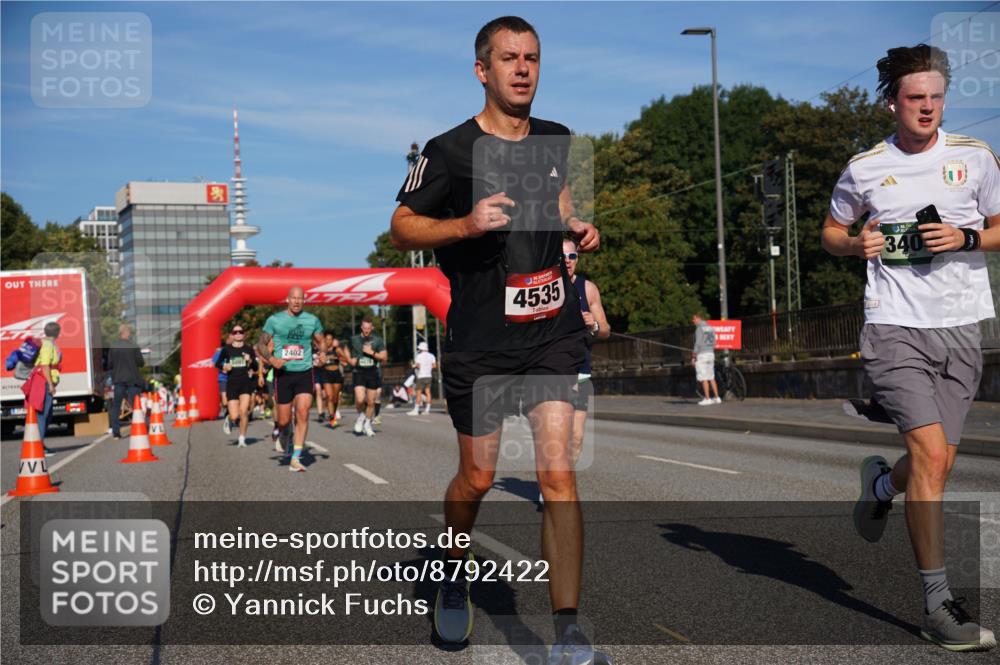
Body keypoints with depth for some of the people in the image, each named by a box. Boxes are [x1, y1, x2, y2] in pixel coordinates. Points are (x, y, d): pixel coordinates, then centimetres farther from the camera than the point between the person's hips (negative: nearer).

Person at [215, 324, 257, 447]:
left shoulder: (249, 349, 5)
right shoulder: (226, 349, 4)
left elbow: (256, 367, 4)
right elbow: (217, 363, 15)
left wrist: (250, 361, -16)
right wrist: (223, 366, -6)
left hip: (246, 383, 0)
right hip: (232, 383, 0)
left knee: (243, 411, -14)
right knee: (234, 416, -6)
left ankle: (242, 438, 3)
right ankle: (229, 419, 33)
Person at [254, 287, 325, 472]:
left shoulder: (312, 320, 5)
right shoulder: (274, 320, 0)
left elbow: (321, 342, 14)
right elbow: (261, 344, 3)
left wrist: (323, 353, -9)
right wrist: (271, 359, -15)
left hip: (304, 373, 1)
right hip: (283, 374, -1)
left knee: (303, 413, -14)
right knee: (283, 420, 3)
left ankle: (295, 459, -10)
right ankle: (282, 433, 42)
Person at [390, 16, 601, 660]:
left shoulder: (556, 140, 8)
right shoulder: (449, 150, -8)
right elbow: (402, 228, -2)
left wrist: (578, 226, 8)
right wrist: (466, 224, -18)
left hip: (553, 328, 3)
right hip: (480, 338, -3)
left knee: (559, 472, -8)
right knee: (477, 477, 9)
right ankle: (455, 579, 39)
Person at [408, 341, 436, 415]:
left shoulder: (419, 356, -7)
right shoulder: (431, 356, 8)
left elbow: (417, 366, -15)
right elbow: (434, 365, 5)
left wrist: (414, 366, 5)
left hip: (421, 376, -5)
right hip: (429, 376, 5)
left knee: (419, 393, -5)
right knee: (428, 392, 5)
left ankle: (416, 410, -7)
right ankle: (427, 409, 3)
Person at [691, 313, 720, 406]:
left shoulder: (700, 328, -11)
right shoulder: (710, 328, 13)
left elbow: (698, 343, -16)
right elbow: (713, 342, 15)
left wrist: (694, 355, -12)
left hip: (702, 354, -8)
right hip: (710, 353, 8)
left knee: (704, 378, -4)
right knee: (711, 378, 12)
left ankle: (707, 399, -5)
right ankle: (717, 398, 12)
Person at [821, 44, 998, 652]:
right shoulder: (865, 167, 4)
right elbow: (832, 230, 17)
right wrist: (856, 244, -5)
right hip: (895, 326, -3)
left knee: (940, 462, 6)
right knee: (931, 452, -16)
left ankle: (881, 483, 44)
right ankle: (938, 604, -8)